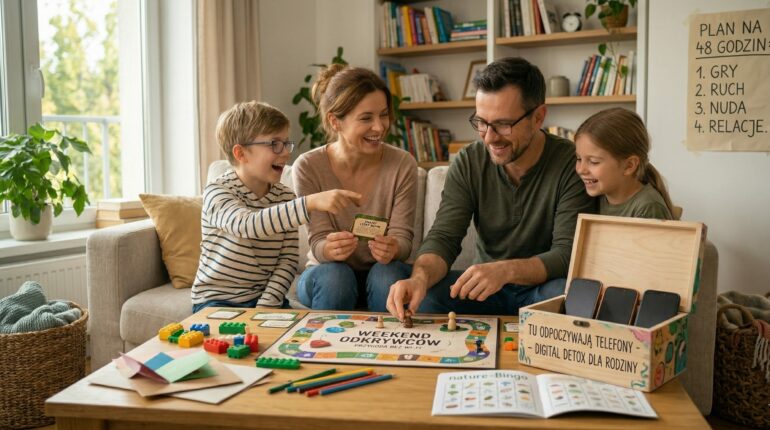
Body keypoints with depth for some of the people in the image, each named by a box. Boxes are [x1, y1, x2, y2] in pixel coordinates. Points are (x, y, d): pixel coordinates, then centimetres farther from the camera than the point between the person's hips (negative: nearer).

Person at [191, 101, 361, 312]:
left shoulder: (286, 197, 1)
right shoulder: (217, 192, -14)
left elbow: (288, 259, -2)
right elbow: (248, 224, -35)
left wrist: (267, 303, -17)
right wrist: (311, 203, -46)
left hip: (266, 297, 4)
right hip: (217, 299, -4)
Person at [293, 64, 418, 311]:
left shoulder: (403, 165, -12)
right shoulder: (308, 167, -13)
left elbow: (403, 237, -12)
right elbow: (319, 241, -14)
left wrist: (393, 249, -37)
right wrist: (330, 249, -39)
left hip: (384, 274, 1)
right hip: (327, 277, 0)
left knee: (387, 274, -31)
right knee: (334, 275, -32)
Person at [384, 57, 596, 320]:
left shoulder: (571, 164, -16)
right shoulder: (468, 163, -6)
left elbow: (568, 253, -22)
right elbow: (443, 237, -12)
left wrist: (506, 270, -40)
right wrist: (420, 277, -35)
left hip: (543, 285, -1)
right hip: (484, 287, 1)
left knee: (566, 294, -34)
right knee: (420, 298, -25)